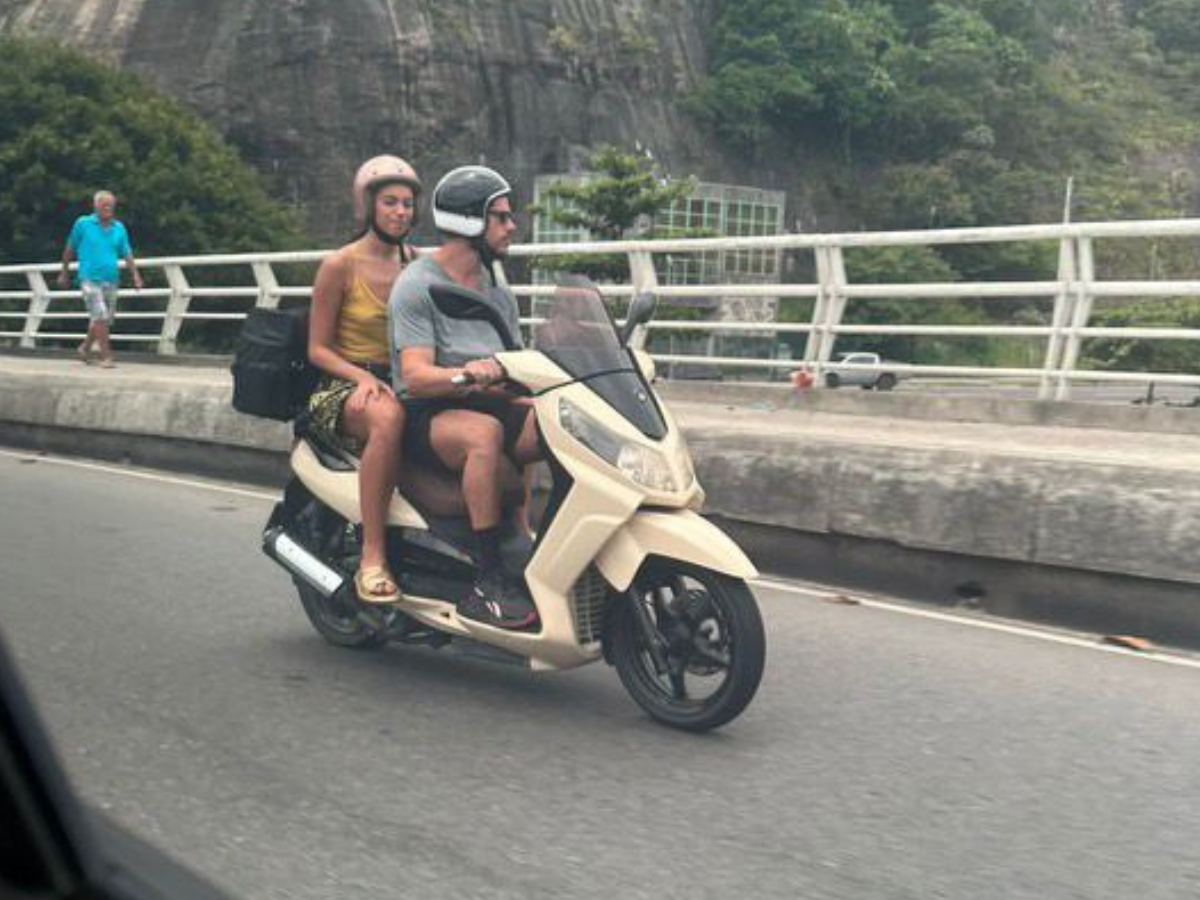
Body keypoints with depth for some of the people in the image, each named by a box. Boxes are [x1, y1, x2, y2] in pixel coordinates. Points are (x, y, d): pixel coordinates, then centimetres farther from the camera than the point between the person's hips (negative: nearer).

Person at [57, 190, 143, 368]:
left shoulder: (119, 228, 8)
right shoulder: (83, 224, 0)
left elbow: (127, 254, 6)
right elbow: (70, 249, 9)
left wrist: (136, 276, -6)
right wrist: (64, 273, 15)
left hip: (111, 280, 5)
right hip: (90, 279, -4)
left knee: (106, 319, 11)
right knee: (100, 316, -16)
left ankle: (85, 347, 34)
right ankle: (106, 357, -12)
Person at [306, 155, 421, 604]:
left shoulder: (414, 261, 12)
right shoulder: (339, 265, -5)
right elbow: (318, 349, -3)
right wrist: (362, 377, -21)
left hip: (399, 382, 5)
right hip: (340, 387, -5)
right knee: (389, 416, -42)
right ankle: (372, 559, -39)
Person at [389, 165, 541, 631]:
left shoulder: (498, 294, 17)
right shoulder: (417, 286, -6)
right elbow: (415, 375, -19)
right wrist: (467, 374, -38)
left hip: (486, 405, 6)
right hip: (425, 416, -6)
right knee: (484, 432, -39)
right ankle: (488, 582, -38)